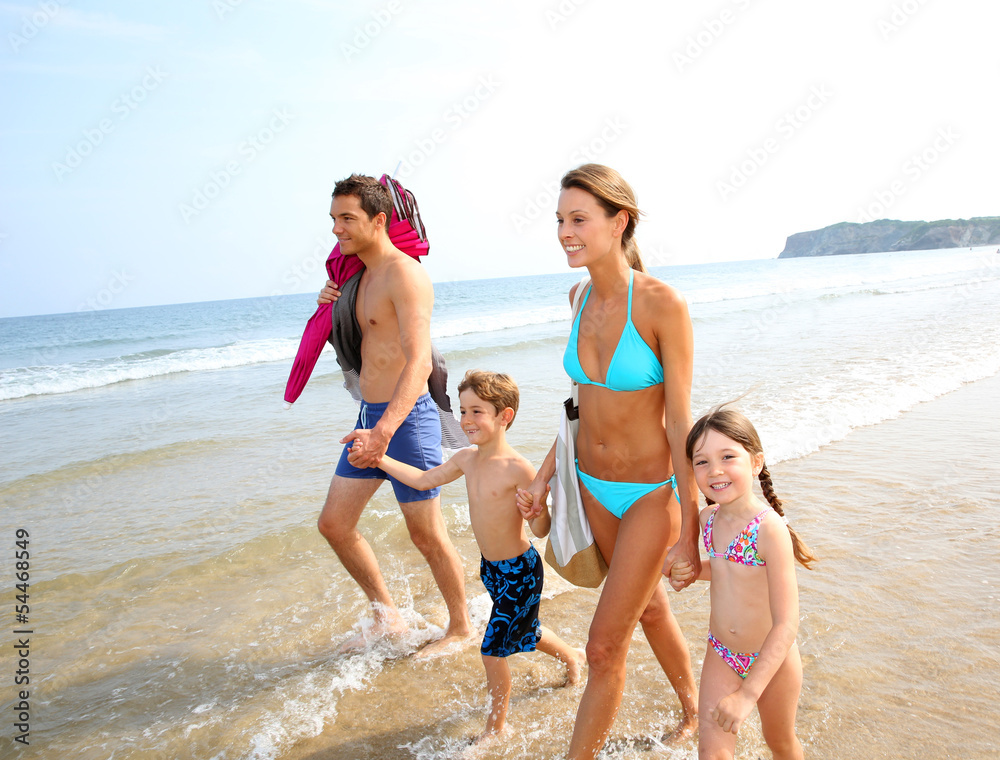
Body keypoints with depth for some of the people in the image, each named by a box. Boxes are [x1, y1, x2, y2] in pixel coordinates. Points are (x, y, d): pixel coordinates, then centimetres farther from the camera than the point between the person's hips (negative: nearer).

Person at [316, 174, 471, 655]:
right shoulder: (363, 275, 13)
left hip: (405, 418, -9)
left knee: (427, 535, 4)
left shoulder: (404, 274, -16)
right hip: (370, 417, 10)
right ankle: (388, 618, 29)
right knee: (334, 524, 12)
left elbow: (419, 361, -28)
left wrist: (384, 430, -40)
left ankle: (460, 627, 26)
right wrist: (333, 306, 8)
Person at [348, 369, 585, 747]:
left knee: (492, 650, 0)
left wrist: (537, 515, -44)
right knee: (525, 632, 27)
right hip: (491, 567, 8)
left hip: (520, 572, -7)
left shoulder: (518, 469, -26)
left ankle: (495, 727, 24)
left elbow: (541, 530, -21)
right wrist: (379, 458, 5)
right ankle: (571, 656, 57)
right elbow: (424, 479, 8)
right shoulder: (467, 458, -4)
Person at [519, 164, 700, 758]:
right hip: (594, 485, 7)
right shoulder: (583, 297, -2)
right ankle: (693, 709, 51)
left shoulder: (663, 304, -22)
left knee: (605, 647, -1)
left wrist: (689, 524, -15)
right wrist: (548, 469, 12)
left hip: (651, 492, -7)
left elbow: (681, 422, -18)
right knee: (650, 606, 25)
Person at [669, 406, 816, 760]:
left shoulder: (770, 529, -29)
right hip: (722, 655, 4)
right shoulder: (708, 517, -7)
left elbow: (786, 624, -29)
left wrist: (748, 694, -31)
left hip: (772, 659, -4)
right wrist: (690, 571, -6)